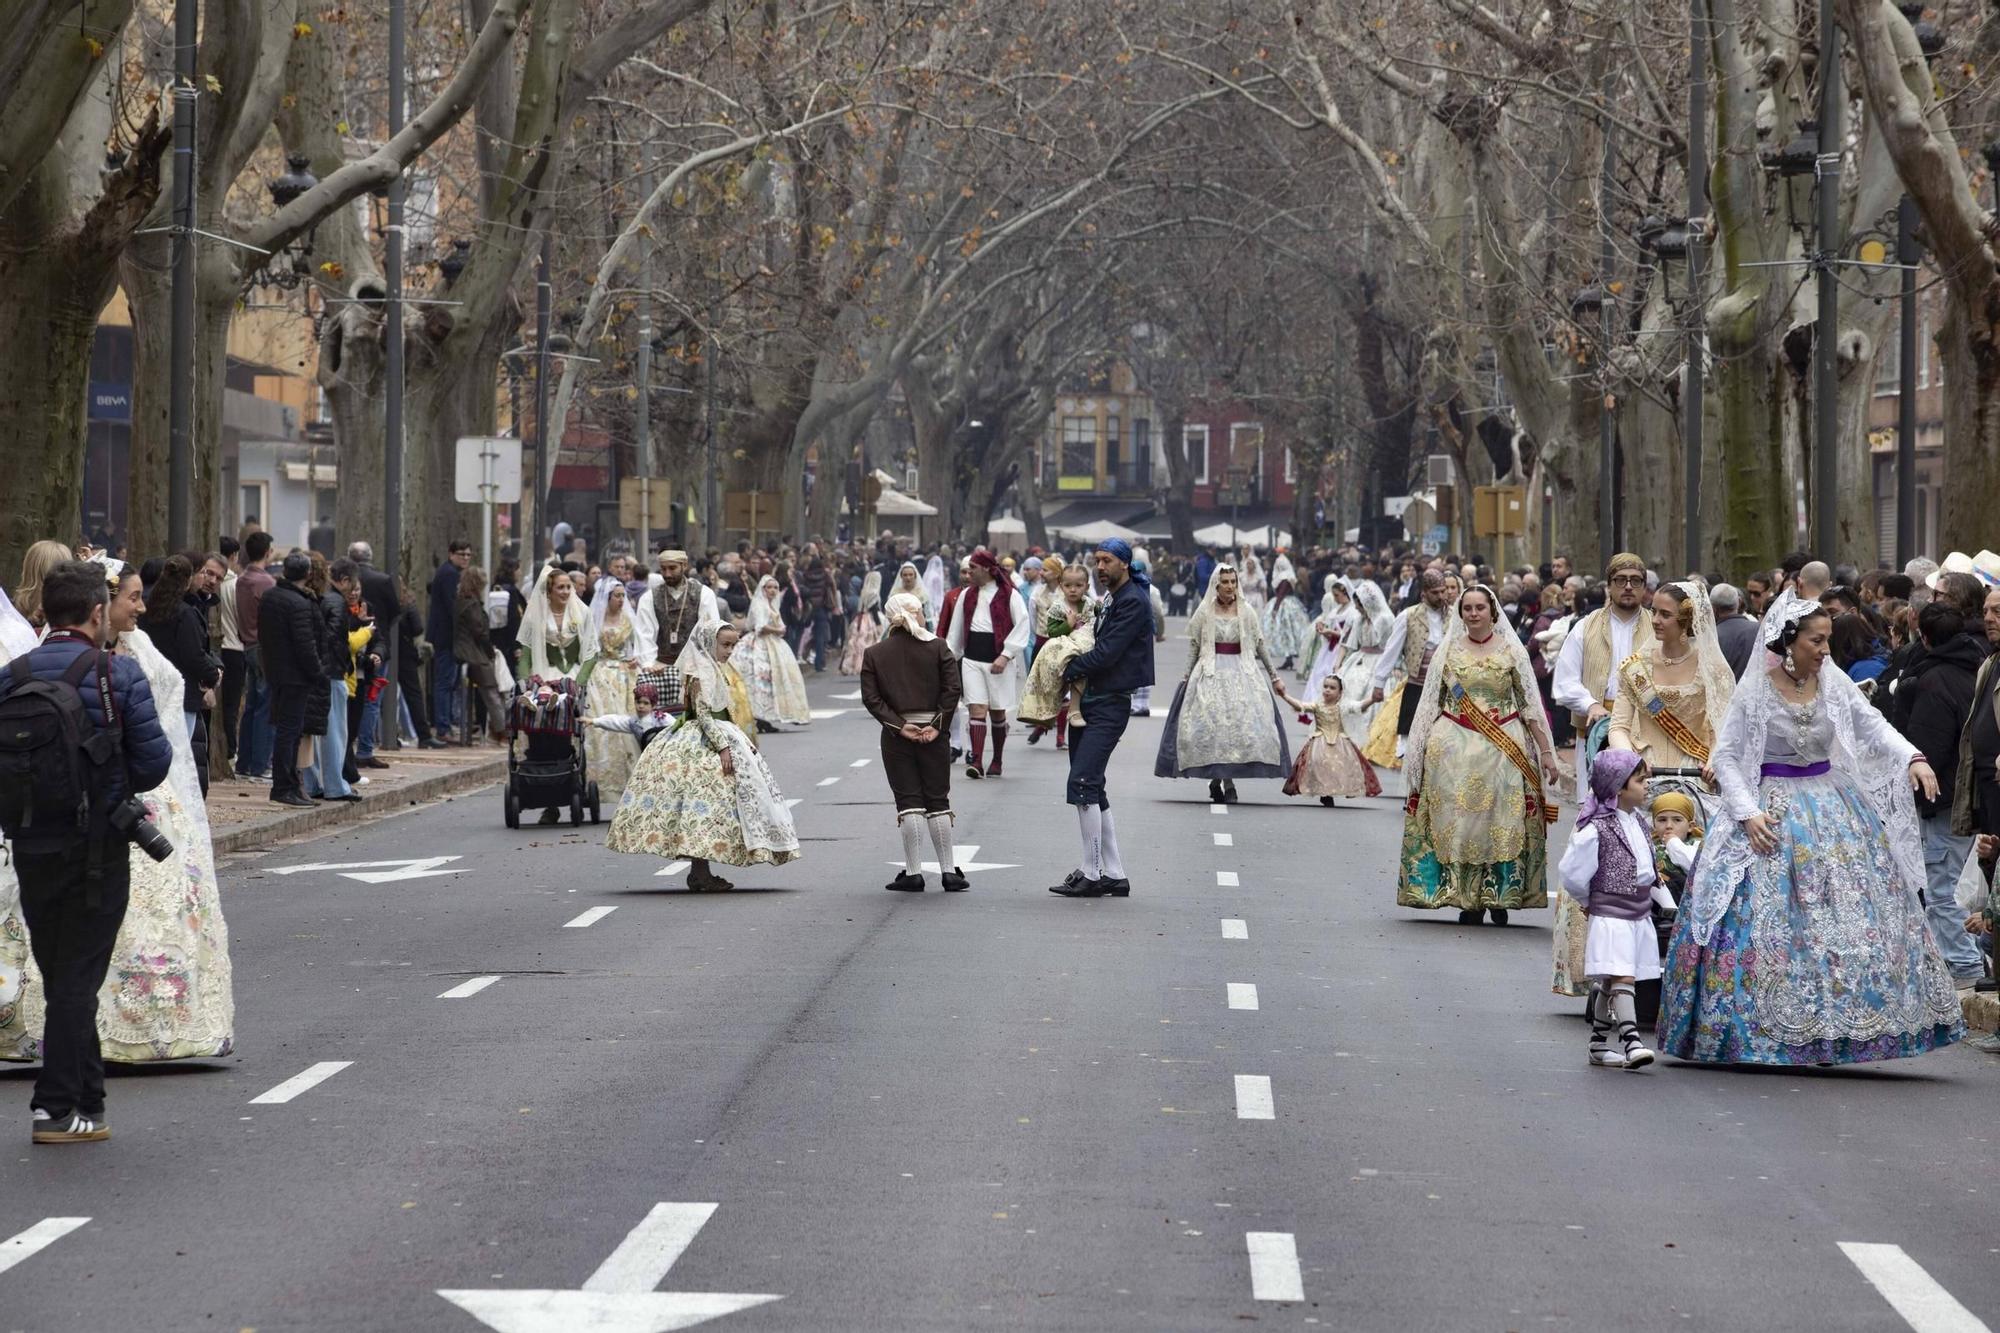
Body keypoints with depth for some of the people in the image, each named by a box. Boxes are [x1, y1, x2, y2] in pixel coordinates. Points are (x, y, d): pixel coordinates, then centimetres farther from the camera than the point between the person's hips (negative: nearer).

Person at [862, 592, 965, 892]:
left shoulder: (874, 653, 1)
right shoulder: (937, 647, -1)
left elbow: (870, 698, -7)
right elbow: (952, 689, -9)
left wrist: (899, 725, -9)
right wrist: (938, 725, -7)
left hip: (896, 736, 0)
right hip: (933, 733, 0)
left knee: (909, 802, 2)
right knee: (938, 801, 7)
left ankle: (913, 872, -2)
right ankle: (949, 871, 6)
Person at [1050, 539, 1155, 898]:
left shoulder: (1132, 602, -13)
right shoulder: (1110, 599, 18)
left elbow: (1106, 653, -18)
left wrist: (1068, 669, -8)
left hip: (1111, 704, -10)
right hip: (1093, 700, 10)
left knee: (1083, 783, -14)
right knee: (1092, 788, 10)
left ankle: (1092, 873, -11)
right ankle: (1113, 874, 14)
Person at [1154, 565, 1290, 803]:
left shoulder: (1247, 612, 6)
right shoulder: (1204, 613, 3)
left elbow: (1260, 645, 12)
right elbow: (1193, 647, 7)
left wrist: (1273, 674, 15)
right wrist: (1186, 677, 4)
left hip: (1243, 674, 1)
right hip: (1211, 674, -1)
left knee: (1239, 723, -9)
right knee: (1210, 724, -8)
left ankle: (1227, 779, -6)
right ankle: (1216, 778, -1)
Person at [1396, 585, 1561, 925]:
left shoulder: (1512, 650, 6)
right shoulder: (1449, 651, 9)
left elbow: (1530, 705, 5)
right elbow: (1431, 704, 13)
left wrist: (1546, 751, 1)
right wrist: (1416, 750, 9)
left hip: (1503, 748, -1)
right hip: (1454, 748, 1)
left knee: (1502, 821, -4)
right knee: (1458, 819, -4)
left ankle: (1501, 895, 5)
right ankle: (1468, 898, 1)